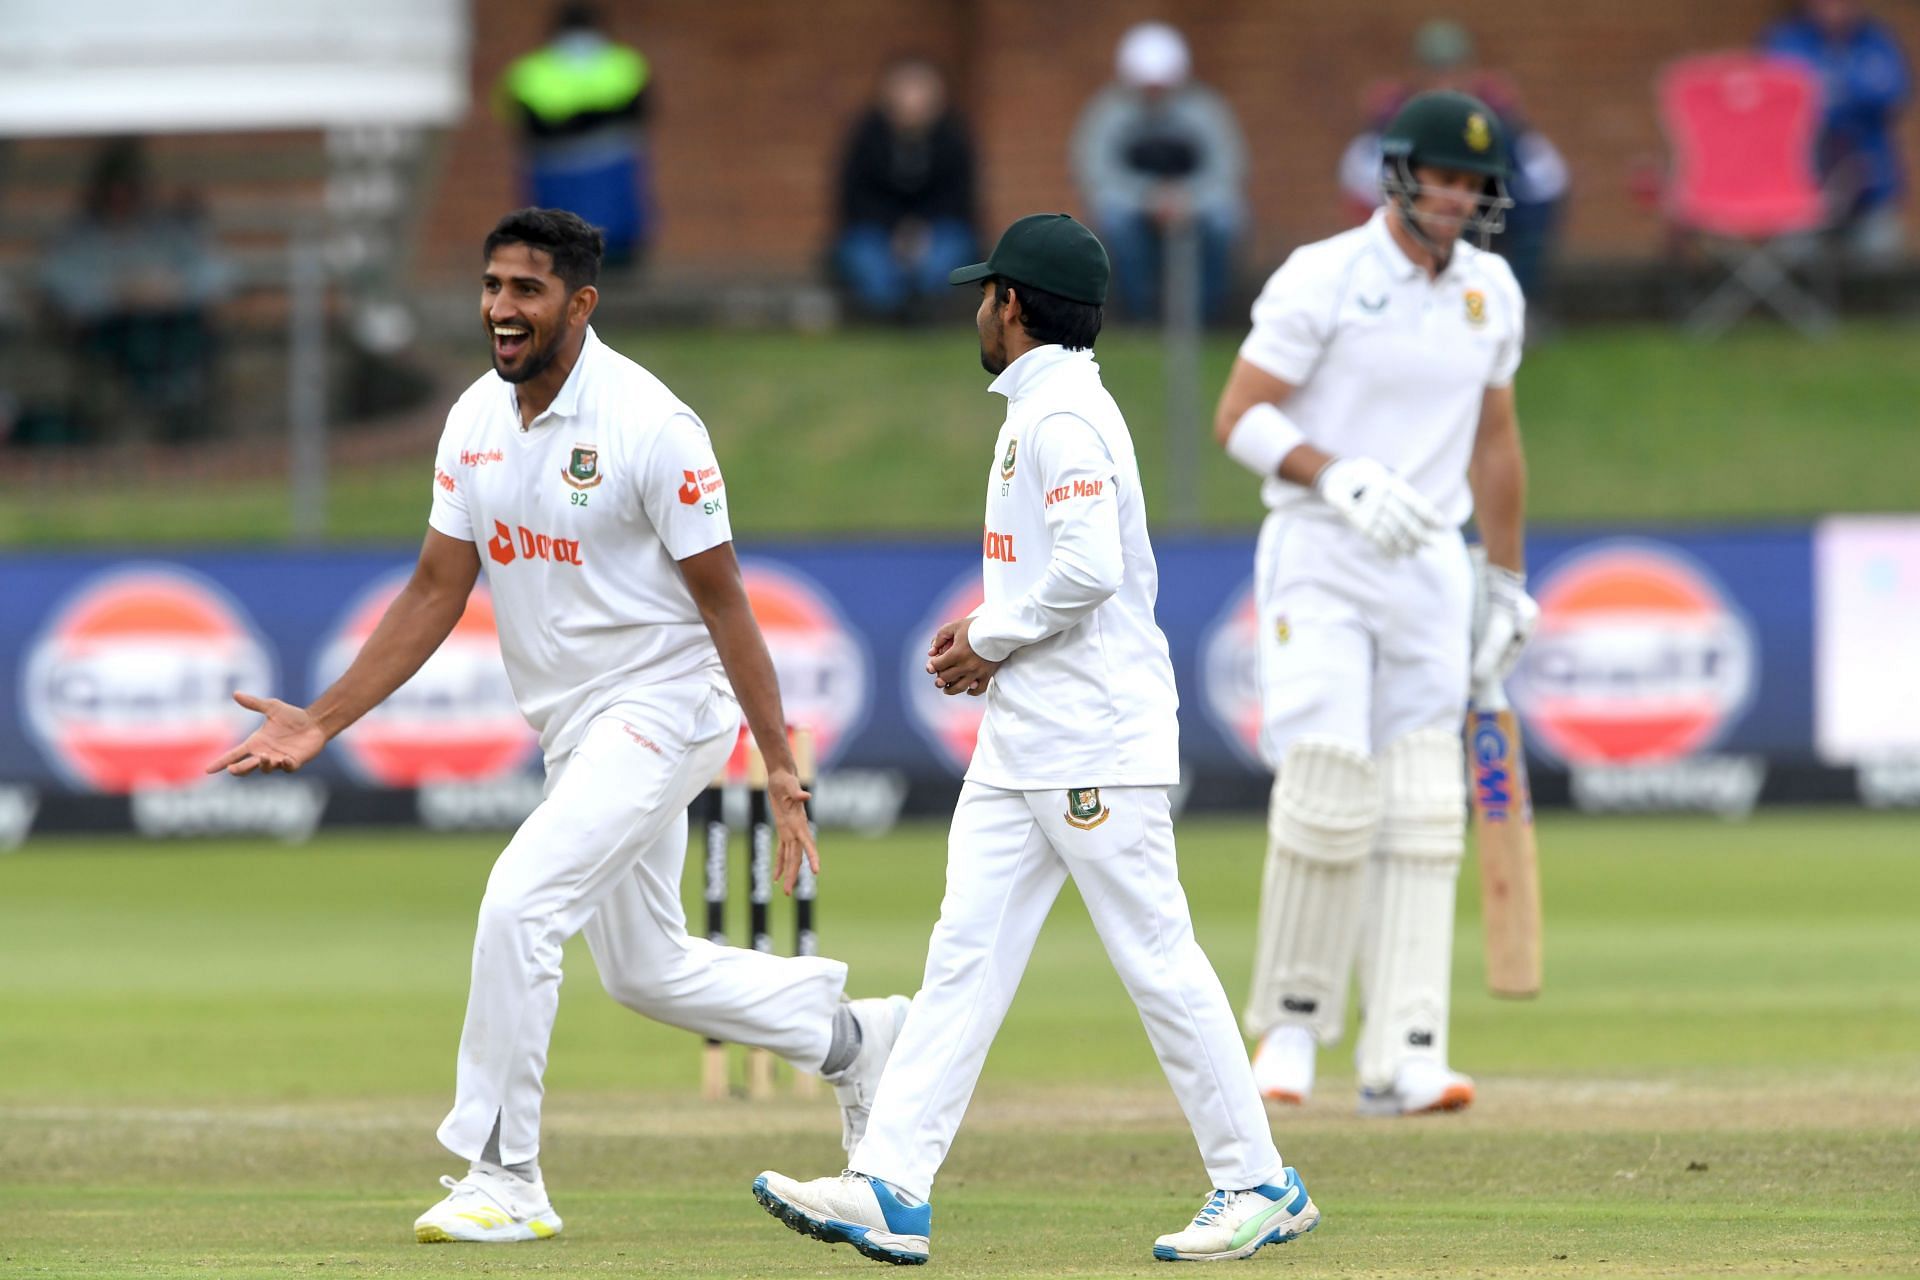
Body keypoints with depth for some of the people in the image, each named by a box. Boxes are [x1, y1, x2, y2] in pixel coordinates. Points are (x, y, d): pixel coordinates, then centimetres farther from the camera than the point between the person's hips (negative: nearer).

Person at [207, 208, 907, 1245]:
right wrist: (323, 722, 0)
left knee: (519, 901, -22)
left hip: (661, 711, -8)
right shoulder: (477, 421, 1)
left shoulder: (650, 427, -19)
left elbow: (721, 601, -16)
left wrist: (780, 769, -18)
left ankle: (503, 1179, -13)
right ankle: (851, 1035, 39)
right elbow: (437, 591, 6)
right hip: (572, 732, 8)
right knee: (642, 969, 17)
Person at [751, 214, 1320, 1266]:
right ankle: (890, 1188, -2)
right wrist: (990, 624, 13)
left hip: (1094, 741, -11)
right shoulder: (1042, 409, 17)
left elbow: (1091, 569, -24)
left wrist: (991, 639, -11)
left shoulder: (1063, 415, -14)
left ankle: (1256, 1185, 2)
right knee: (966, 950, 3)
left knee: (1154, 953, -5)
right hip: (1024, 740, 11)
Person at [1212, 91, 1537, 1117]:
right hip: (1319, 560, -5)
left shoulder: (1490, 293, 9)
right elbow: (1238, 418, -10)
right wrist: (1340, 476, -26)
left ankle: (1402, 1056, -5)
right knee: (1327, 793, -15)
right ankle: (1291, 1017, 4)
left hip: (1429, 564, 5)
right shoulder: (1321, 281, -8)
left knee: (1422, 814, -2)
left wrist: (1508, 587, 20)